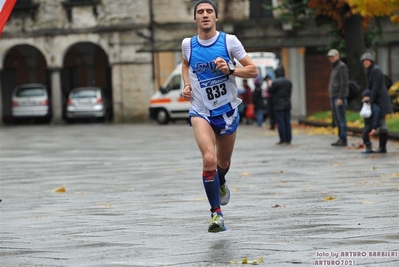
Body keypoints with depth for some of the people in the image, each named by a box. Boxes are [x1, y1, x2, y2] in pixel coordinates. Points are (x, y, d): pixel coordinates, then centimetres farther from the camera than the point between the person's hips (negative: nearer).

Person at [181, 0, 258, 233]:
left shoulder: (229, 41, -8)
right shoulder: (188, 44, -2)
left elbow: (253, 71, -7)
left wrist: (230, 70, -23)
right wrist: (187, 85, 5)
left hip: (227, 111, 1)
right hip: (201, 112, -1)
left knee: (223, 162, 18)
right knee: (209, 159, -23)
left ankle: (221, 184, 55)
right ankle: (217, 213, -15)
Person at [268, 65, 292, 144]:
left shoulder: (276, 82, -14)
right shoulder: (289, 82, 8)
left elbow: (270, 91, -6)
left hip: (278, 105, -6)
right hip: (287, 105, 6)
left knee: (280, 123, -4)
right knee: (287, 122, 8)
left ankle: (283, 140, -7)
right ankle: (288, 140, 9)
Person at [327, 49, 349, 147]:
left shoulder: (342, 66, -10)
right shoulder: (334, 68, 20)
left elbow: (344, 83, -17)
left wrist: (340, 98, -21)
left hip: (340, 97, -10)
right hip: (334, 97, 10)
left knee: (341, 119, -9)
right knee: (337, 119, 8)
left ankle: (343, 140, -9)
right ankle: (341, 139, 10)